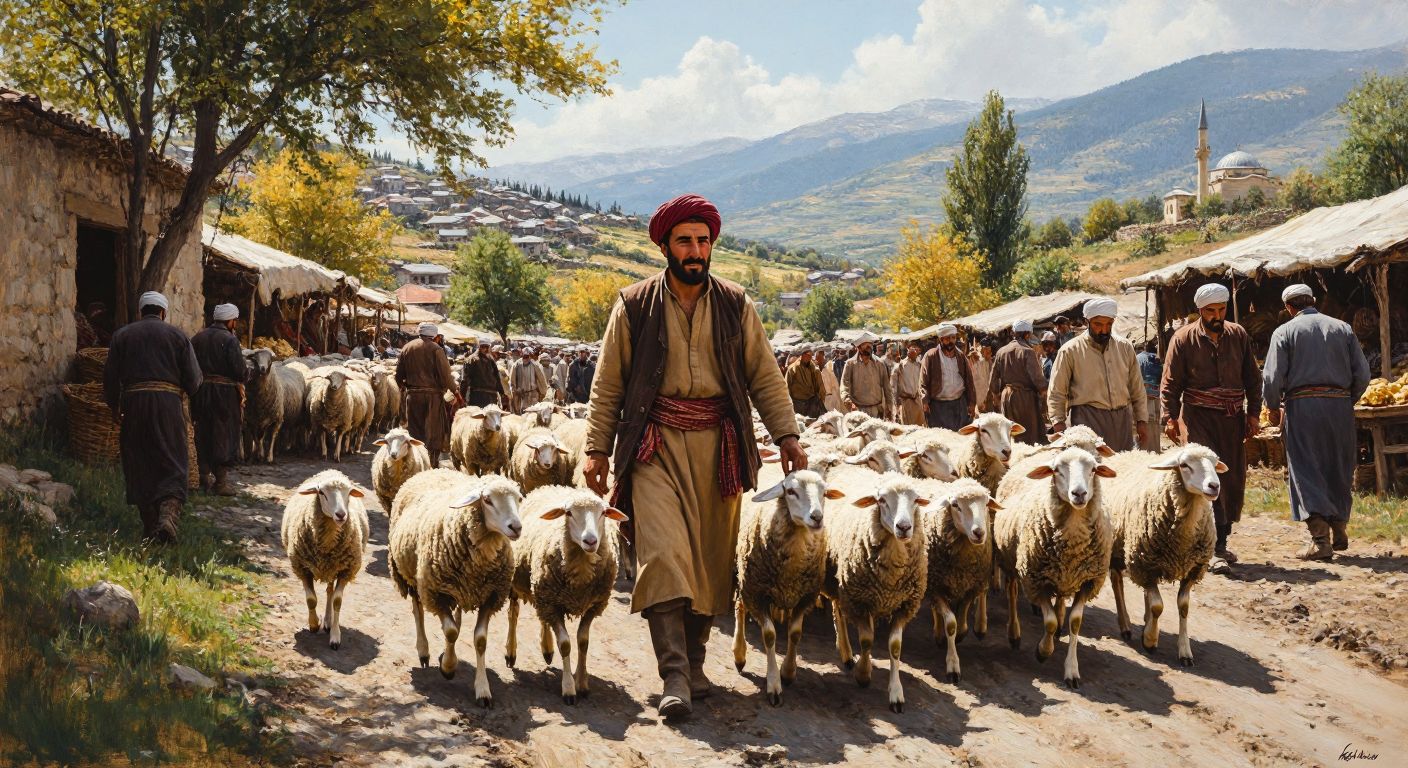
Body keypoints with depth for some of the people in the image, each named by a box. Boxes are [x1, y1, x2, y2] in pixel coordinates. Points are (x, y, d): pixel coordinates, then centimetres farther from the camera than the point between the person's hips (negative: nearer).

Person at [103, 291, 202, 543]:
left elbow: (110, 375, 7)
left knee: (139, 465, 10)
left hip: (133, 402, 2)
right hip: (168, 401, -2)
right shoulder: (177, 335, 6)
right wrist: (183, 393, 22)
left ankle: (150, 526, 11)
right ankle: (168, 514, -23)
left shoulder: (122, 334, 10)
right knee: (172, 464, 0)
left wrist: (114, 406, 19)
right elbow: (194, 378, 1)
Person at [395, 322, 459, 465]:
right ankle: (433, 461, 4)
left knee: (415, 429, 10)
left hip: (412, 394, 4)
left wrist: (403, 388, 26)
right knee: (434, 430, 4)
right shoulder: (436, 349, -8)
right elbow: (445, 374, -11)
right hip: (433, 394, -4)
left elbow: (399, 374, 11)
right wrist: (454, 391, 0)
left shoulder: (407, 348, 8)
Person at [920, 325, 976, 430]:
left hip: (960, 404, 4)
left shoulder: (961, 356, 11)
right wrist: (925, 402, -14)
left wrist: (972, 403, 9)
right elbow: (923, 382, -4)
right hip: (938, 405, -3)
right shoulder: (931, 356, -1)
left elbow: (969, 381, 14)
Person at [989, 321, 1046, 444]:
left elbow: (994, 379, 10)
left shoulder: (1001, 352, 6)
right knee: (1031, 433, 0)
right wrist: (1044, 393, -5)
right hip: (1025, 396, -6)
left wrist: (996, 397, 21)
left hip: (1006, 396, 6)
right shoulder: (1027, 352, -12)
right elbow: (1037, 377, -17)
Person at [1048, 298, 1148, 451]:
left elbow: (1137, 388, 17)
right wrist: (1058, 422, -9)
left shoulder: (1125, 347, 12)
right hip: (1087, 420, -4)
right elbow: (1056, 392, 0)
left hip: (1121, 421, 4)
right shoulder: (1070, 351, 0)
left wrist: (1142, 420, 13)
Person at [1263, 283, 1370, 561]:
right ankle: (1339, 532, 22)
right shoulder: (1343, 328, 9)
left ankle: (1320, 539, -9)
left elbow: (1272, 377, -7)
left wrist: (1274, 408, 8)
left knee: (1306, 472, -1)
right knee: (1339, 472, 15)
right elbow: (1362, 375, 6)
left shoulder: (1285, 332, -1)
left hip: (1302, 405, -3)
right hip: (1339, 405, 3)